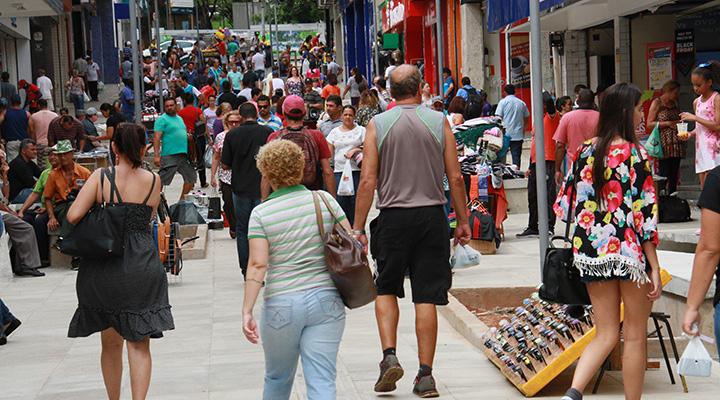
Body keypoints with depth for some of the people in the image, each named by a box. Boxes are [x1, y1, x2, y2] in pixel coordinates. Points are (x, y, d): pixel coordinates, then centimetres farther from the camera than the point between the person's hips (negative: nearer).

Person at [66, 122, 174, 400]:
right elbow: (148, 219, 7)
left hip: (104, 268, 0)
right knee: (139, 344, 5)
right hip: (141, 267, 0)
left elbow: (73, 216, -12)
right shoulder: (153, 180, -1)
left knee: (110, 342, 15)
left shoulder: (101, 177, -6)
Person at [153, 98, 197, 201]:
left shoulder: (180, 118, 19)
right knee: (162, 180, -10)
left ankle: (182, 200, 25)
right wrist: (156, 155, -23)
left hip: (184, 155, 8)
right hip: (169, 155, -8)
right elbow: (157, 138, -13)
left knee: (191, 177, 13)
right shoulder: (162, 119, -6)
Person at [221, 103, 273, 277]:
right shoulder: (268, 132, -6)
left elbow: (225, 165, 1)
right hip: (263, 189, -1)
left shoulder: (232, 135, -3)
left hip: (241, 189, 1)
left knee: (242, 229, 12)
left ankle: (246, 270, 11)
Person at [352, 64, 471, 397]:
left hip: (393, 217, 0)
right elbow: (455, 177, 1)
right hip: (432, 216, 0)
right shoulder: (438, 122, 1)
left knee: (386, 289, 16)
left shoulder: (378, 124, -1)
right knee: (427, 297, 3)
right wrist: (463, 221, 10)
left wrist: (358, 227, 0)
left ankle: (390, 356, -1)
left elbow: (368, 181, -5)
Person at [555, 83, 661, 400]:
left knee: (606, 334, 11)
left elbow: (567, 205, 9)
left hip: (591, 252, 5)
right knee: (635, 337, 9)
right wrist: (654, 268, -9)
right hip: (630, 254, -5)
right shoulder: (634, 154, -11)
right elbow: (644, 215, -13)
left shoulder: (585, 151, 4)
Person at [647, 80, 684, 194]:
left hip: (676, 145, 7)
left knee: (674, 174, 4)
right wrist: (667, 123, -14)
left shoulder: (675, 104, 19)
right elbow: (649, 124, -6)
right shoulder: (657, 103, -1)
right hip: (664, 145, -7)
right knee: (664, 172, -13)